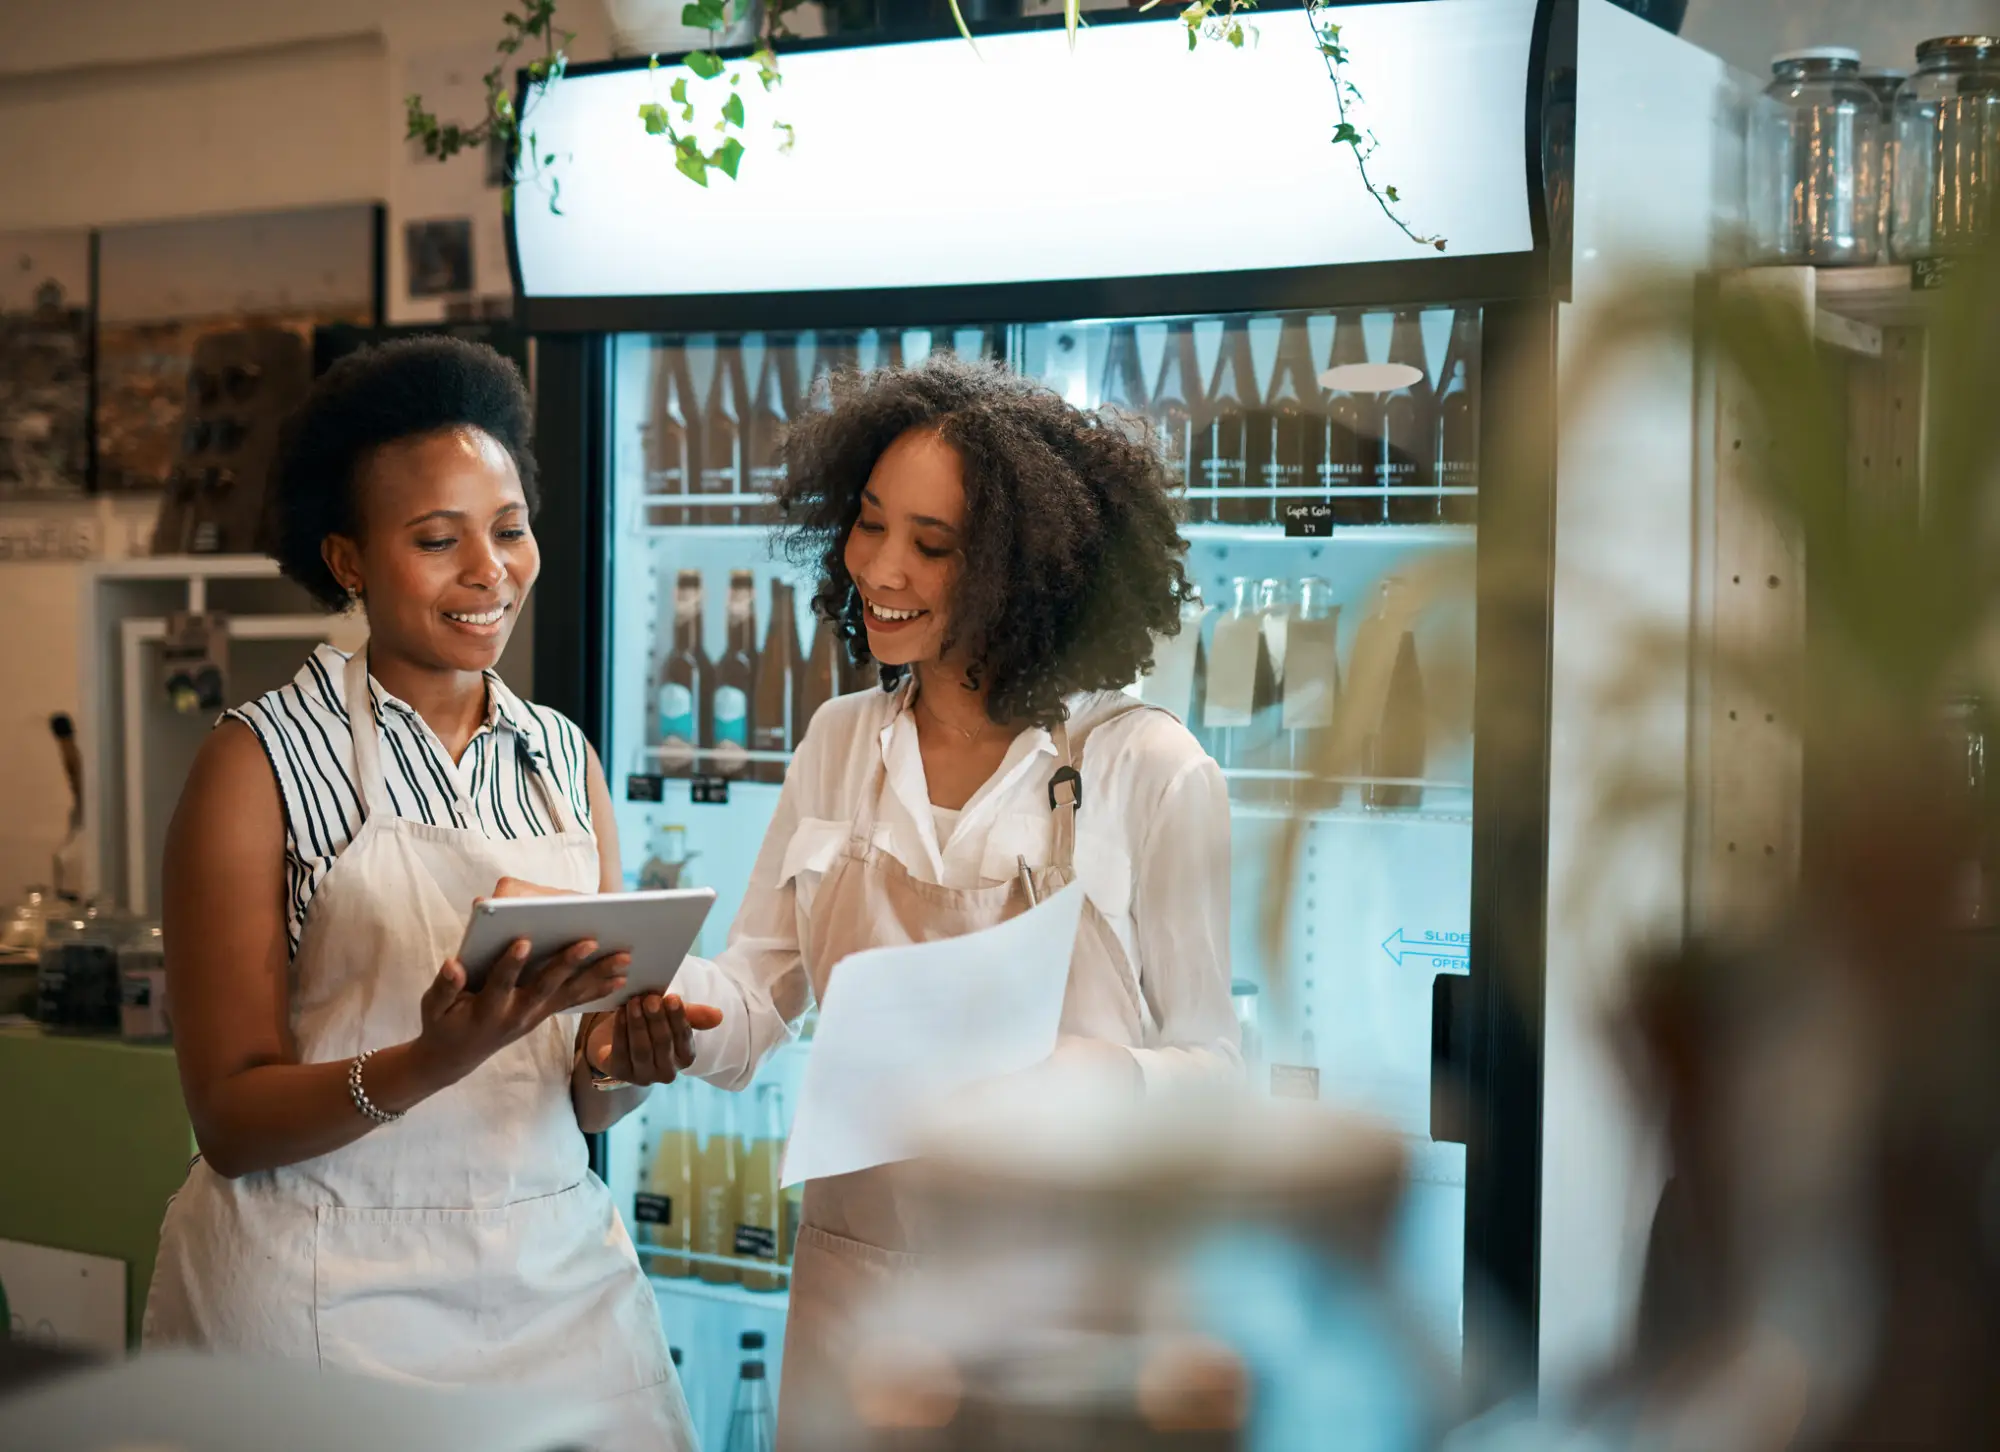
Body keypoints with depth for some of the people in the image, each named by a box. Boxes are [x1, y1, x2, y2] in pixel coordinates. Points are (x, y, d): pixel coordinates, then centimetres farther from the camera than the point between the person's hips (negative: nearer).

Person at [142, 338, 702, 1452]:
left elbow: (580, 1109, 12)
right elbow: (231, 1119, -10)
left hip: (554, 1272, 4)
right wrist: (436, 1061, -26)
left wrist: (618, 1059, -10)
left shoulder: (564, 761, 7)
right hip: (332, 1294, -4)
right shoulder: (261, 763, -7)